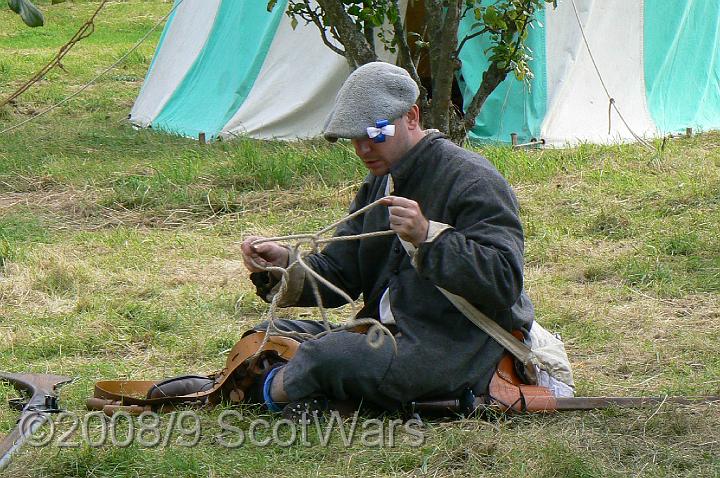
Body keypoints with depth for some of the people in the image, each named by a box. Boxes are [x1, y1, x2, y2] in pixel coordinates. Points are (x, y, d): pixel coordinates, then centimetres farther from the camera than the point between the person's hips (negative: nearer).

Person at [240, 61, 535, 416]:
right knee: (268, 337, 5)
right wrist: (286, 266, -7)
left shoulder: (472, 180, -10)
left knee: (333, 355, -28)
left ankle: (277, 388, -3)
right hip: (388, 335, 9)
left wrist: (428, 237, -32)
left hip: (458, 350, -9)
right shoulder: (378, 186, 17)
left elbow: (503, 283, -21)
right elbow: (339, 273, 14)